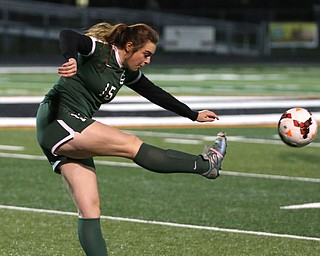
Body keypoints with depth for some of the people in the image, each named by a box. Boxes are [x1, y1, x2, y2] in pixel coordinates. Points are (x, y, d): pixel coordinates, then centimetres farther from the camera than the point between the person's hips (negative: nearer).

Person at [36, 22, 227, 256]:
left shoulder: (127, 73, 14)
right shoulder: (97, 50, -10)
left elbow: (156, 94, 26)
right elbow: (67, 36, -28)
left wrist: (193, 115, 31)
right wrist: (71, 59, -50)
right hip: (58, 121, -9)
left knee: (90, 209, 0)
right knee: (132, 145, -12)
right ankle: (206, 165, -6)